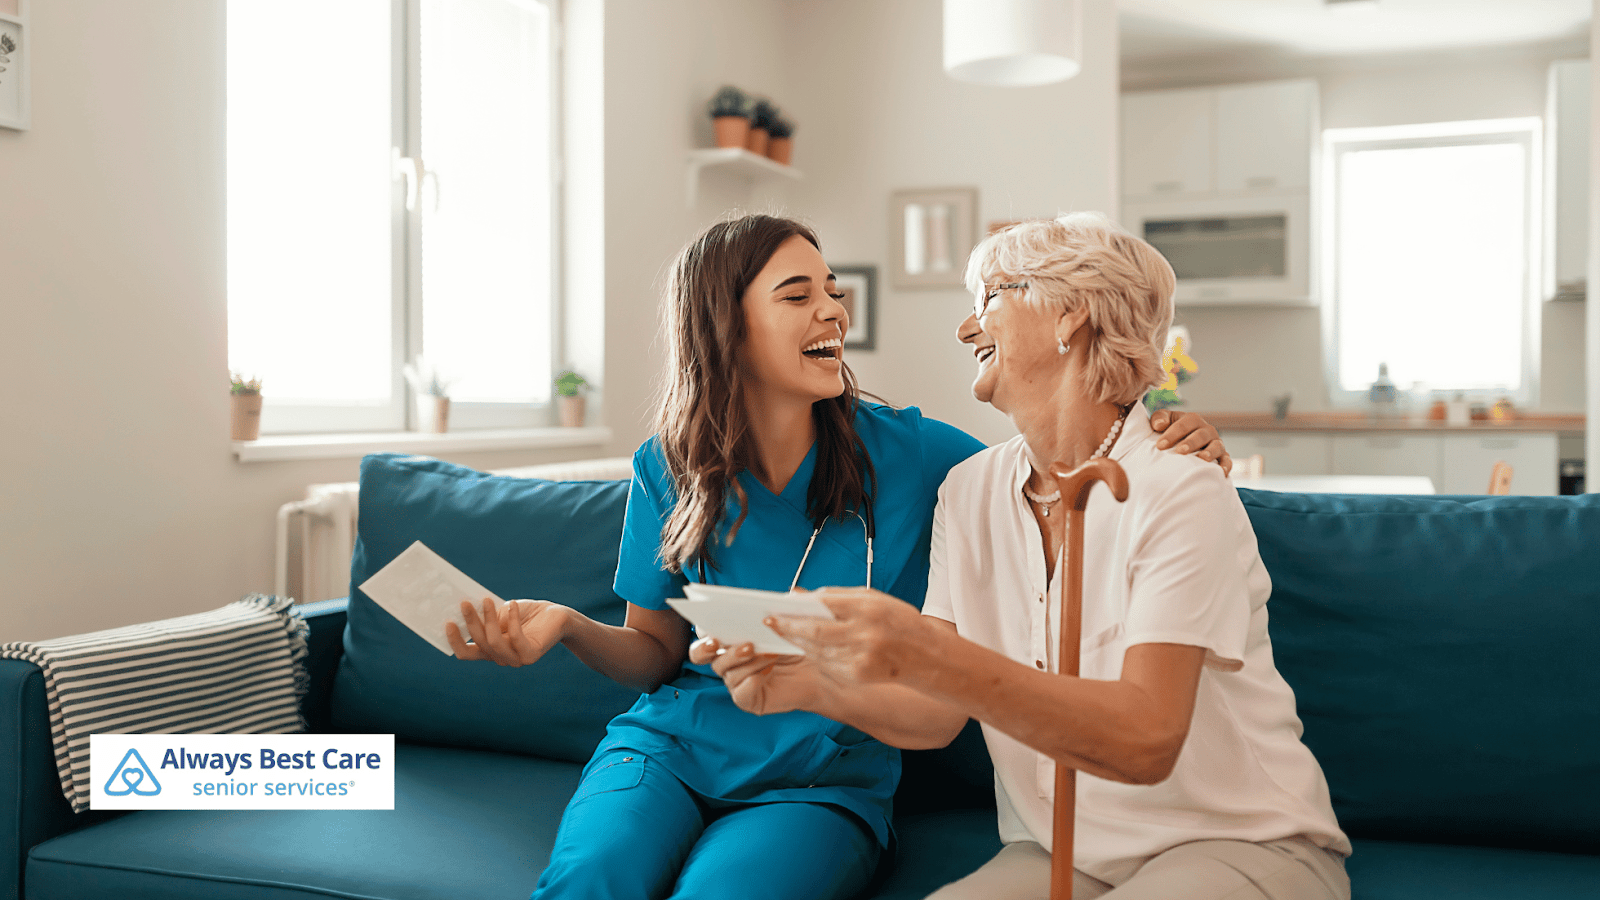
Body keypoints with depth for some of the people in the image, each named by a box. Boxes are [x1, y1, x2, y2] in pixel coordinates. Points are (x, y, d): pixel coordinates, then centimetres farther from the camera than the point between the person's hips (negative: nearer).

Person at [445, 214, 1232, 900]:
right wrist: (567, 626, -12)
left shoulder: (907, 451, -4)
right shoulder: (666, 471, 2)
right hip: (672, 744, 1)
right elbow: (658, 650, 9)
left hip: (827, 777, -1)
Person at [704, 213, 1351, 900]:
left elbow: (1147, 739, -28)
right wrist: (808, 684, -17)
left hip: (1240, 844, -3)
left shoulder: (1180, 493, -17)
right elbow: (941, 716, 2)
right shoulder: (969, 490, 3)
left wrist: (926, 657, -38)